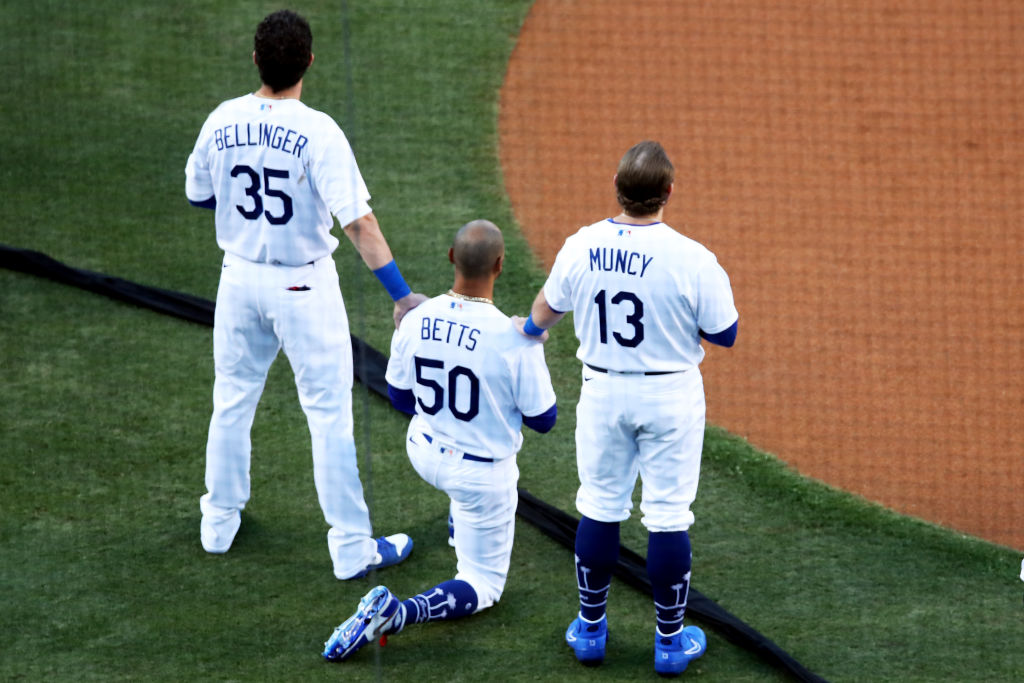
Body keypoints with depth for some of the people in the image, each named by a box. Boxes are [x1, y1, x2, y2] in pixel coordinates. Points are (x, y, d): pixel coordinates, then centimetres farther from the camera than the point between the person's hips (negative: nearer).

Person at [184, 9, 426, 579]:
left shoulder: (223, 122, -7)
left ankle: (219, 521, 35)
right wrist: (402, 294, -24)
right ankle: (352, 548, 8)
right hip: (303, 286, -5)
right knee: (330, 413, 4)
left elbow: (199, 195, 8)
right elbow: (358, 222, -25)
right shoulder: (317, 132, -21)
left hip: (240, 275, 5)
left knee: (233, 399, 22)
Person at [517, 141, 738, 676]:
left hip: (602, 390, 3)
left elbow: (547, 309, 10)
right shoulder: (691, 259, -21)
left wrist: (531, 329, 34)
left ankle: (590, 629, 26)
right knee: (667, 516, 6)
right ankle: (670, 641, 16)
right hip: (670, 395, -3)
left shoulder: (580, 247, -9)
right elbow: (724, 333, -11)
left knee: (599, 507, 16)